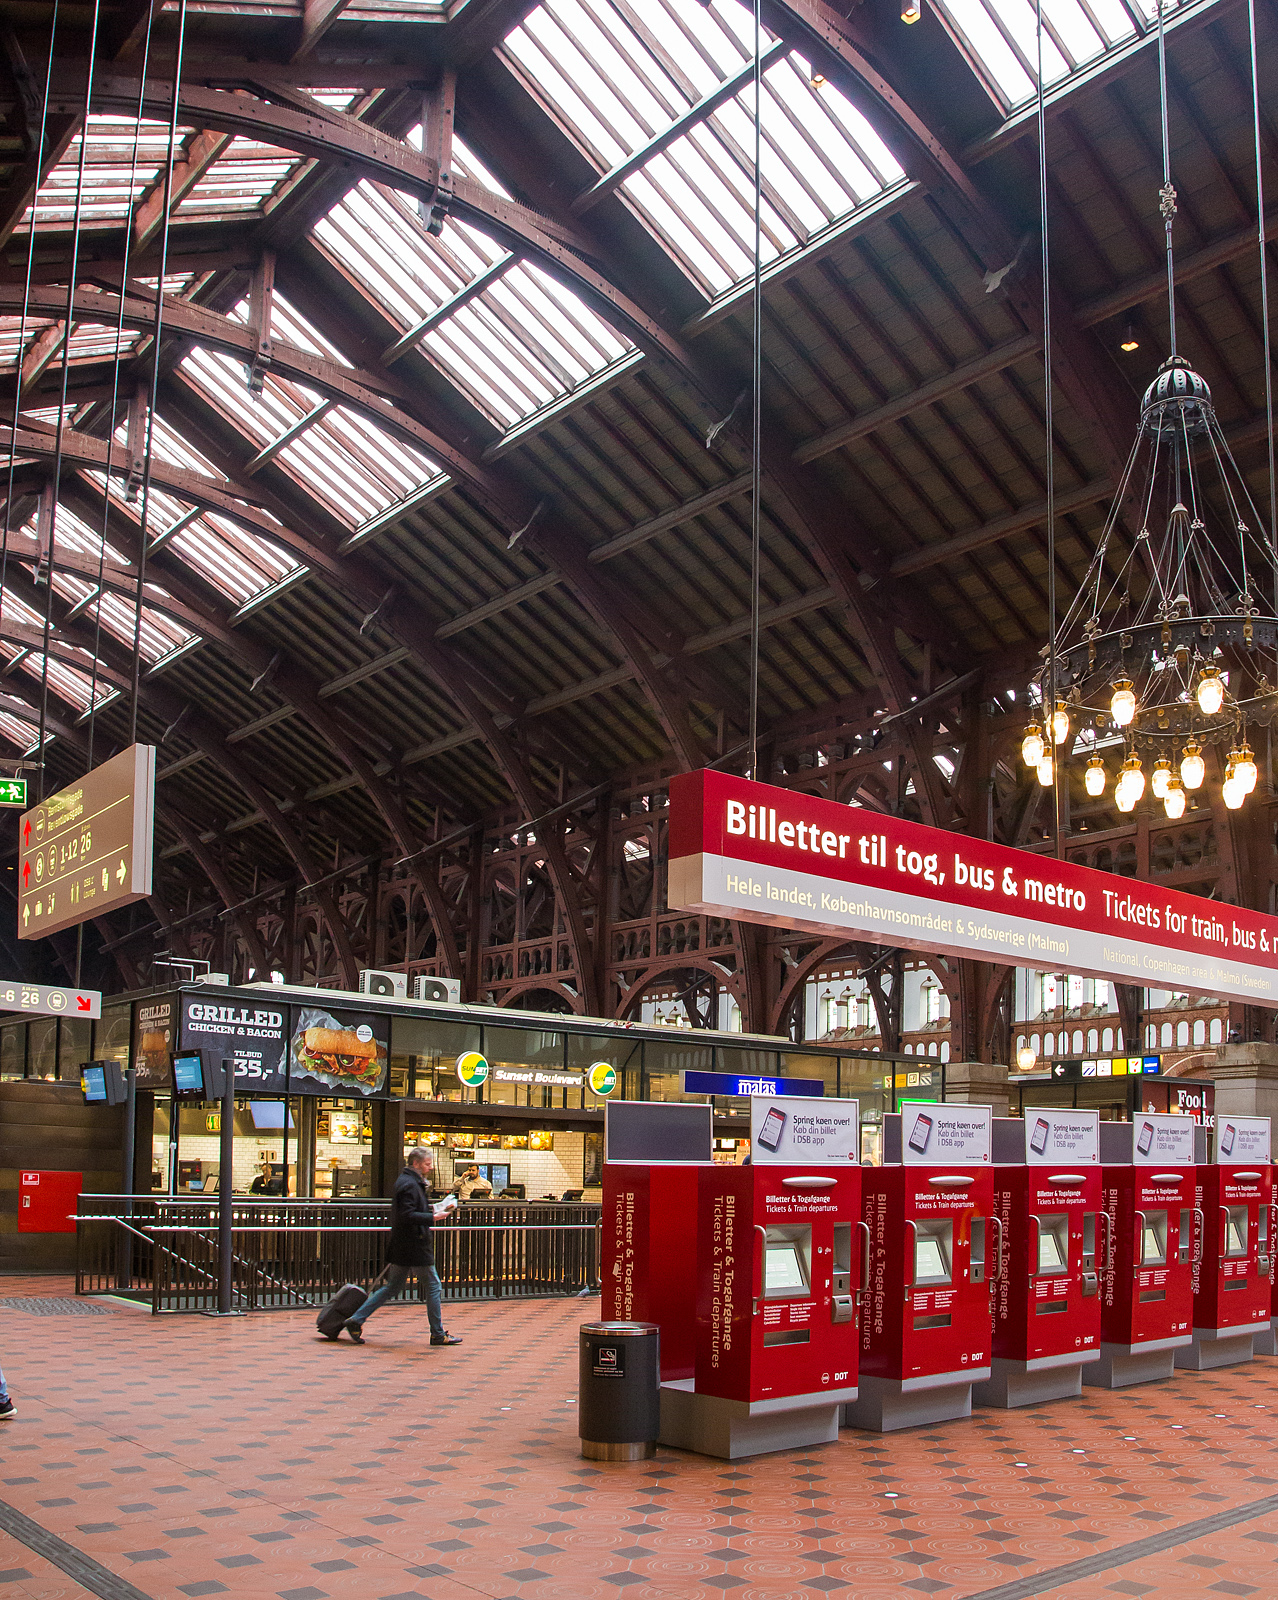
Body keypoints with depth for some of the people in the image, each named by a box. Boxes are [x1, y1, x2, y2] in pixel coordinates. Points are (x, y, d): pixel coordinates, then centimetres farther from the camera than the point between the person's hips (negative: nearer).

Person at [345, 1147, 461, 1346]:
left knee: (392, 1286, 13)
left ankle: (356, 1320, 11)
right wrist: (433, 1217, -27)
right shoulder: (409, 1185, -16)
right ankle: (438, 1334, 7)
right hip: (414, 1247, -10)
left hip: (402, 1247, 10)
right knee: (434, 1286, 0)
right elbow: (408, 1215, -25)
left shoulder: (408, 1182, 17)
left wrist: (436, 1208, 15)